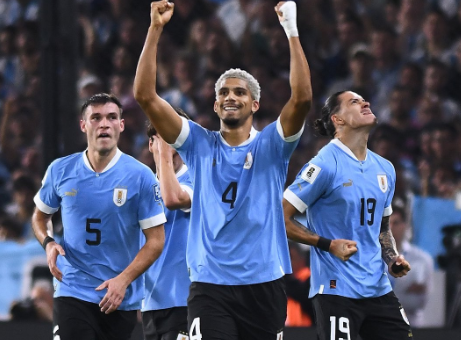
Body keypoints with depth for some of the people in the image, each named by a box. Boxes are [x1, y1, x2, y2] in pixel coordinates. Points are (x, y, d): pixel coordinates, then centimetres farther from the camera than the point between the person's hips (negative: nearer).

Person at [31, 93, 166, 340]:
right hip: (72, 292, 0)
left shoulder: (140, 176, -5)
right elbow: (40, 216, 19)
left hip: (122, 299, 0)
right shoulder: (61, 171, 2)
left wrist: (123, 280, -16)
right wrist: (48, 243, -3)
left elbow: (155, 240, -4)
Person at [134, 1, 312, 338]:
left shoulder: (271, 145, 4)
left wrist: (291, 30, -17)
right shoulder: (200, 145, 6)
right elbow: (146, 95, -1)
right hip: (210, 284, -1)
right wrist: (155, 29, -8)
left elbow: (302, 98, -13)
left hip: (264, 283, 1)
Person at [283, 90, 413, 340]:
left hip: (378, 289, 7)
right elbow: (281, 218, -10)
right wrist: (328, 244, -15)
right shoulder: (325, 165, -10)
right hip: (337, 289, -7)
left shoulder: (385, 169, 13)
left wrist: (392, 259, 7)